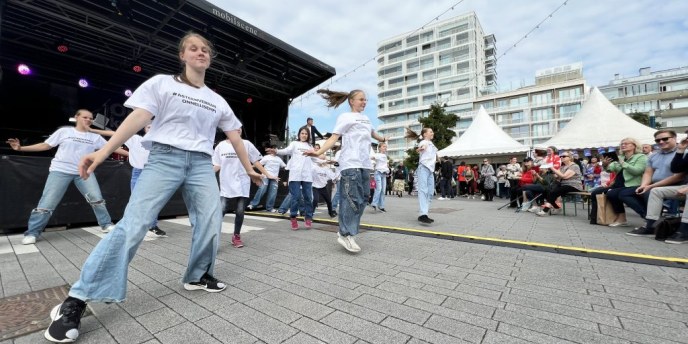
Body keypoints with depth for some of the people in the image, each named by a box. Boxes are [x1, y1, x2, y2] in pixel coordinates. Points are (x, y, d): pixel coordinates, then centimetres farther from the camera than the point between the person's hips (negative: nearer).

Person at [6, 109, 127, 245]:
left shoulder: (95, 137, 7)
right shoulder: (64, 131, 3)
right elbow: (46, 145, 6)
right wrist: (21, 148, -3)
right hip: (60, 171, -2)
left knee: (97, 198, -4)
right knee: (47, 203, -4)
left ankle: (106, 225, 9)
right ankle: (32, 233, 10)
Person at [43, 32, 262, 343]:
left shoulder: (217, 101, 14)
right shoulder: (161, 83, 6)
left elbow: (234, 137, 15)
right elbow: (138, 118, -4)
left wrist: (248, 168, 16)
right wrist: (103, 151, -15)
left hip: (201, 163, 4)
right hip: (164, 158, -3)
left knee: (211, 223, -2)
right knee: (132, 225, -11)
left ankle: (197, 276, 20)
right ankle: (75, 301, 1)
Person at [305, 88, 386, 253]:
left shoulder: (365, 119, 22)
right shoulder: (345, 117, 2)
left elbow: (373, 133, 41)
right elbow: (334, 137, -9)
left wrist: (383, 139, 57)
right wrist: (319, 152, -23)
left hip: (365, 164, 8)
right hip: (351, 164, -8)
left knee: (362, 199, 6)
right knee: (351, 198, -11)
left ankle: (347, 232, 16)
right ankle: (346, 234, -2)